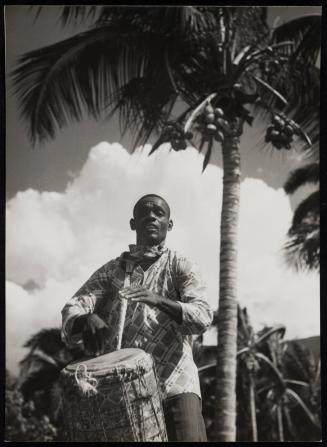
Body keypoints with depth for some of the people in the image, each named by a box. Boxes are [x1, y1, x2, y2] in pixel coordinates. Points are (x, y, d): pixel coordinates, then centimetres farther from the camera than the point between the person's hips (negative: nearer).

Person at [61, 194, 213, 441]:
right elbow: (72, 309, 0)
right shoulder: (112, 270, 13)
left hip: (175, 383, -2)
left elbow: (203, 317, -10)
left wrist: (159, 300, -28)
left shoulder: (181, 267, 5)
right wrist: (88, 319, -24)